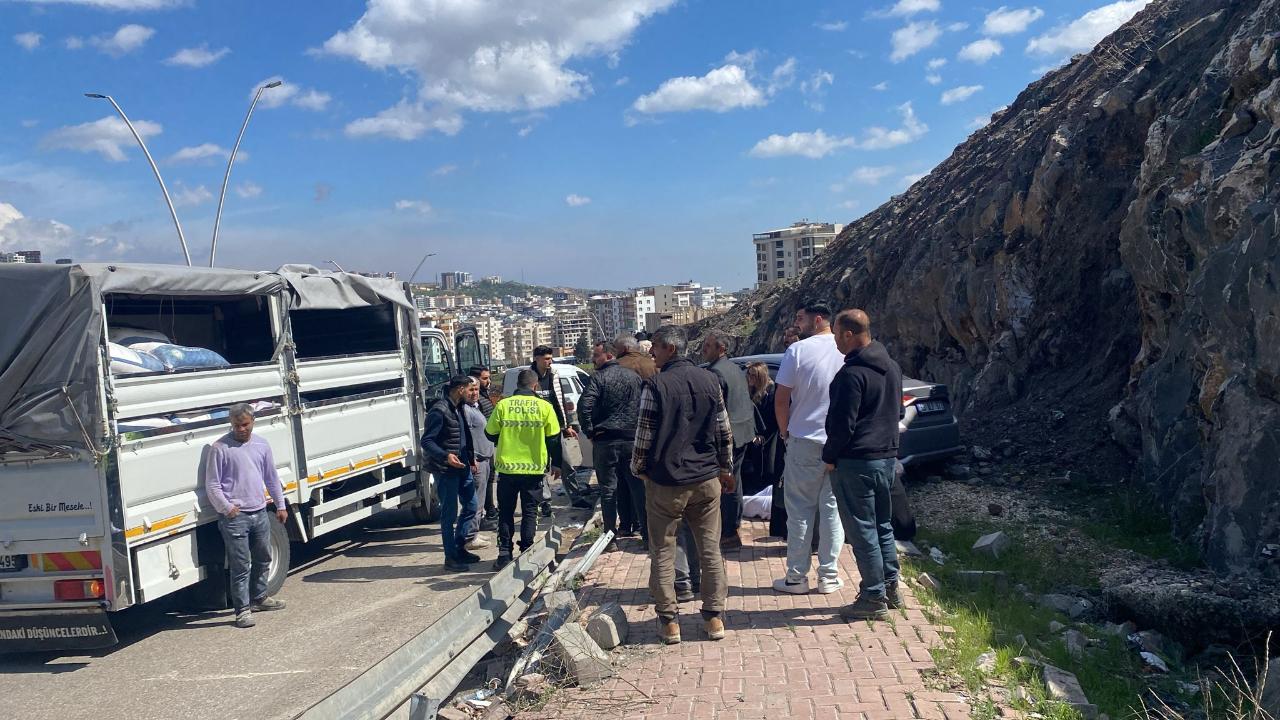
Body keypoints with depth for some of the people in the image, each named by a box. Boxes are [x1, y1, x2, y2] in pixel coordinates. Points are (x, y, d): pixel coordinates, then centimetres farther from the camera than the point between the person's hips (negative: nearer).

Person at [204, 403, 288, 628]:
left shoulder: (261, 445, 10)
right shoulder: (219, 448, -7)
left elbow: (272, 479, 18)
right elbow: (212, 485, -7)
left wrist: (281, 505, 17)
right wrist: (227, 508, -15)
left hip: (260, 512, 6)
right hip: (235, 516, -6)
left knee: (263, 559, 18)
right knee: (241, 565, -4)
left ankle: (259, 597, 35)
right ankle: (243, 609, 3)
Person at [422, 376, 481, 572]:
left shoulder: (459, 408, 11)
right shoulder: (439, 410, -17)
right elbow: (426, 441, -21)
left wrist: (471, 459, 22)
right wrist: (445, 456, -33)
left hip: (462, 467, 9)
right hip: (446, 470, -9)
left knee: (470, 506, 15)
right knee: (449, 513, -1)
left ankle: (459, 548, 28)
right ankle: (451, 558, 8)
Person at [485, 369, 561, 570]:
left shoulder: (503, 405, -5)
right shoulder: (544, 407, -5)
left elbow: (491, 434, 2)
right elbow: (553, 437, 1)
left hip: (507, 467, 0)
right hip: (534, 468, 0)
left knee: (505, 512, 12)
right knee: (529, 512, 11)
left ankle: (504, 554, 10)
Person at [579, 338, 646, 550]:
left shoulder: (599, 378, -8)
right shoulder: (634, 376, 7)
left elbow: (584, 406, -19)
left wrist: (590, 432, -7)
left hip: (605, 441, -4)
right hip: (632, 440, 4)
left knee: (608, 491, 4)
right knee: (639, 488, 8)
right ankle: (648, 535, 10)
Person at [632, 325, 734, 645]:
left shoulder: (656, 386, -12)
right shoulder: (710, 379, 3)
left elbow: (644, 435, -11)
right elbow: (725, 431, 6)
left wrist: (637, 469, 7)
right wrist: (725, 469, 18)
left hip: (665, 483, -4)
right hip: (707, 480, 4)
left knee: (662, 552, 8)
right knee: (710, 550, 11)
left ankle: (669, 621, 11)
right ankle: (714, 617, 16)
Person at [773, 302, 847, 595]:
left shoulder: (798, 350, -9)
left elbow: (781, 398, -8)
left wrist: (784, 430, 6)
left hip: (804, 441, -3)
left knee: (799, 510, 5)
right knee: (833, 508, 10)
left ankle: (796, 577, 10)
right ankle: (829, 576, 14)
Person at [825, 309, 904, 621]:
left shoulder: (852, 373, -19)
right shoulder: (891, 367, 10)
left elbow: (843, 422, -19)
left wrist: (830, 456, -7)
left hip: (856, 461, -9)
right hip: (887, 455, 9)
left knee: (862, 529, -1)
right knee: (882, 525, 18)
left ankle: (874, 598, 3)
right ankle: (890, 588, 25)